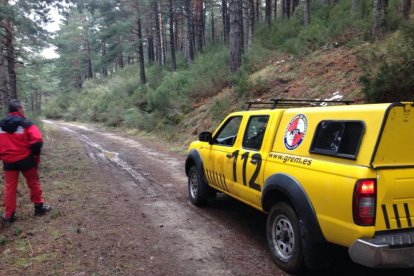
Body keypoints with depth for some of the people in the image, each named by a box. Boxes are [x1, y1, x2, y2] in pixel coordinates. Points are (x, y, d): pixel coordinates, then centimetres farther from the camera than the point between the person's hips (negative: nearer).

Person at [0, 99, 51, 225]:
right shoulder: (26, 124, -11)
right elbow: (37, 141, -20)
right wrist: (35, 155, -4)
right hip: (25, 159, -4)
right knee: (34, 183, 13)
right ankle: (39, 207, 25)